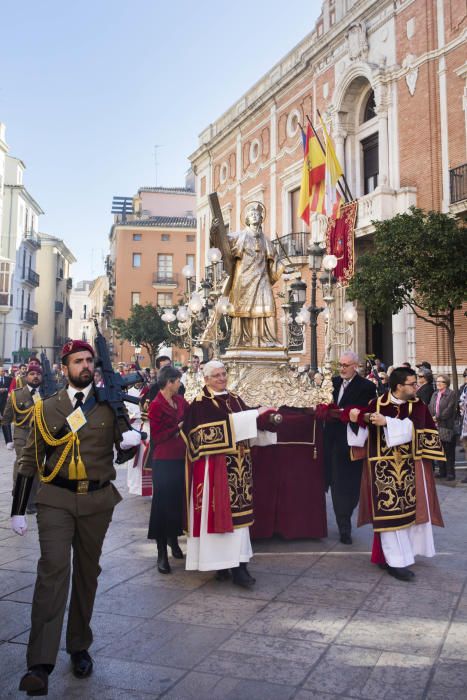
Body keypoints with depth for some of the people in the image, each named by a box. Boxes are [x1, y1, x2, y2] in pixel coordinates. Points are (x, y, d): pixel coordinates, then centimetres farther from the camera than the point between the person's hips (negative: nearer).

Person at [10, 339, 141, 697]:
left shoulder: (109, 405, 4)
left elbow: (124, 445, 8)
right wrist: (18, 510, 4)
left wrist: (132, 437, -18)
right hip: (56, 499, -1)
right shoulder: (48, 408, 4)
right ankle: (41, 664, -10)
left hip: (97, 500, 2)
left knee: (88, 571, 12)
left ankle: (79, 647, 30)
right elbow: (30, 460, 6)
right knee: (53, 569, -13)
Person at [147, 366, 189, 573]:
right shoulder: (156, 405, -11)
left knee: (178, 500, 15)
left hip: (181, 458, 6)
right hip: (164, 461, -6)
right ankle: (162, 553, 11)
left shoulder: (180, 400, 8)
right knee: (163, 504, 1)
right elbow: (156, 437, -13)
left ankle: (173, 538, 36)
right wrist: (178, 428, -12)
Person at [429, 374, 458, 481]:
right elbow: (430, 408, 12)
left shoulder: (451, 394, -5)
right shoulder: (435, 394, 16)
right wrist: (432, 418, -4)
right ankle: (442, 471, 18)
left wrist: (438, 417, -13)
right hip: (436, 426, 6)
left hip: (447, 426, -6)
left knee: (449, 451, -1)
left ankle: (450, 473, 5)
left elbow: (449, 409, -13)